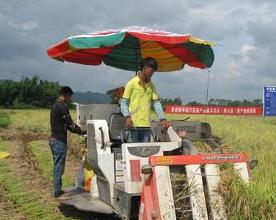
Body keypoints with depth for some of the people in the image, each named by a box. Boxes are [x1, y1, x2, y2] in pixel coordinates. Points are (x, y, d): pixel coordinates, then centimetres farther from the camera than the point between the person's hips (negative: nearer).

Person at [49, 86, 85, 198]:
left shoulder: (55, 106, 15)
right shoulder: (63, 106, -16)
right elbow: (71, 124, -12)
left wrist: (78, 131, 14)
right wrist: (81, 131, 3)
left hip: (53, 139, 10)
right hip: (59, 140, -10)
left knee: (57, 166, 16)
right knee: (59, 167, -2)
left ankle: (58, 190, 24)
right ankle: (57, 191, 4)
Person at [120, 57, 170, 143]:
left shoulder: (151, 86, 12)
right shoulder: (132, 83, -2)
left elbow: (156, 103, 11)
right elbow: (123, 102, -1)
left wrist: (162, 119, -1)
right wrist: (127, 117, -16)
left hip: (146, 125, 5)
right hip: (134, 124, -4)